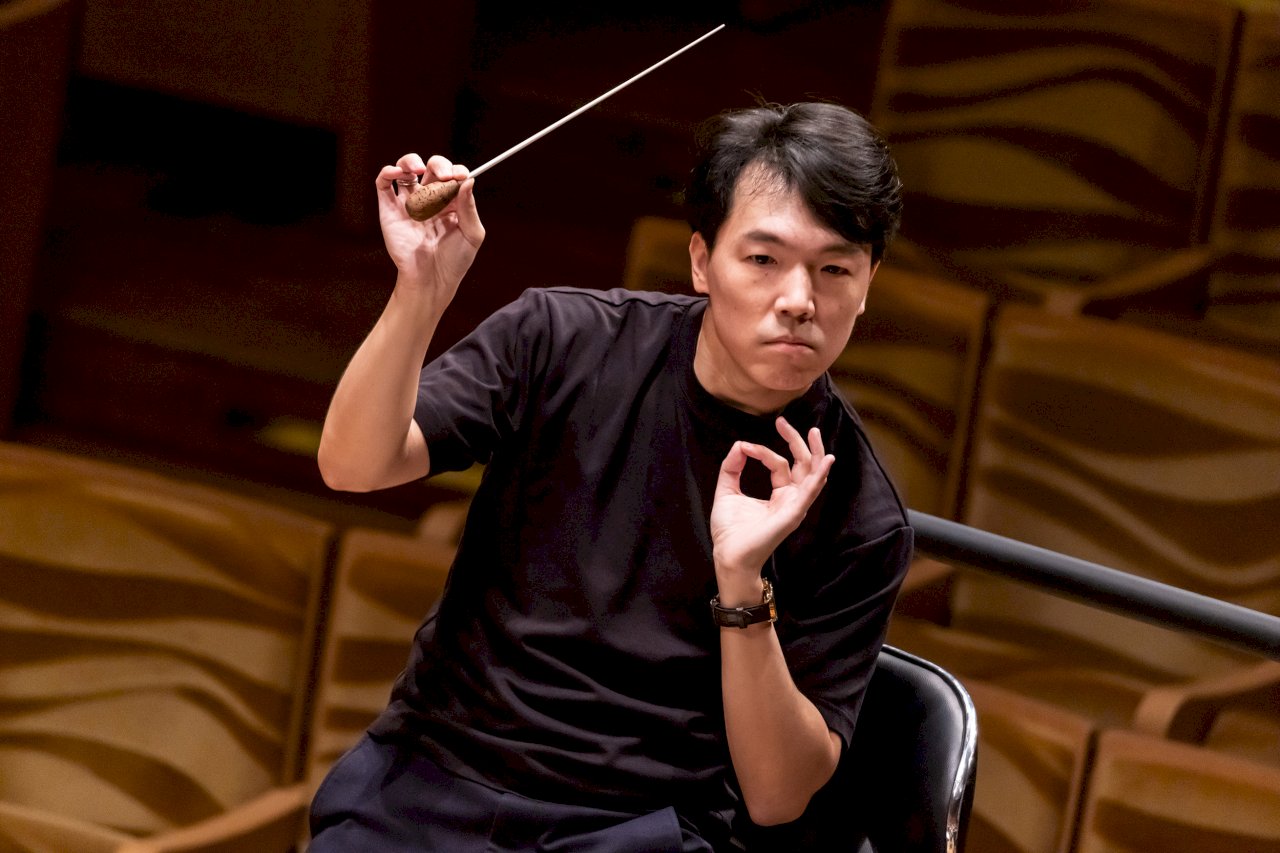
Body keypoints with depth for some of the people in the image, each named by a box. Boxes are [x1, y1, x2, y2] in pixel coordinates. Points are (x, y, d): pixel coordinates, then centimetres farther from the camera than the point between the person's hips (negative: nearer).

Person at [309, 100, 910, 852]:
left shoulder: (861, 519, -4)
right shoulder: (562, 343, 2)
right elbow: (354, 466, -7)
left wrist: (743, 584, -19)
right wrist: (422, 294, -23)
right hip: (433, 781, 2)